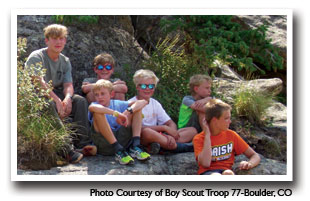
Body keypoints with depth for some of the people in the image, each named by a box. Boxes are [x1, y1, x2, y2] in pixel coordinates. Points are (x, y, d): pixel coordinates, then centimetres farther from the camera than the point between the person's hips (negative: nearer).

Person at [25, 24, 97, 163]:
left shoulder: (65, 61, 9)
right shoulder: (36, 57, -11)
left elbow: (68, 85, -3)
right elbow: (39, 83, -24)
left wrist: (67, 98, -27)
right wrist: (57, 100, -36)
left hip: (56, 94, 6)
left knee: (80, 100, -16)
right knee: (49, 104, -38)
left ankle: (82, 142, -21)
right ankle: (65, 149, -44)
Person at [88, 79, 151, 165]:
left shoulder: (117, 104, 16)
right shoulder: (95, 104, 7)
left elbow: (143, 102, 3)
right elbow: (91, 108, -23)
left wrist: (127, 112, -15)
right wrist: (117, 114, -28)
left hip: (121, 140, 3)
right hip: (104, 143, -3)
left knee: (137, 108, 4)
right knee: (97, 113, -24)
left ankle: (135, 146, -15)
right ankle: (118, 151, -28)